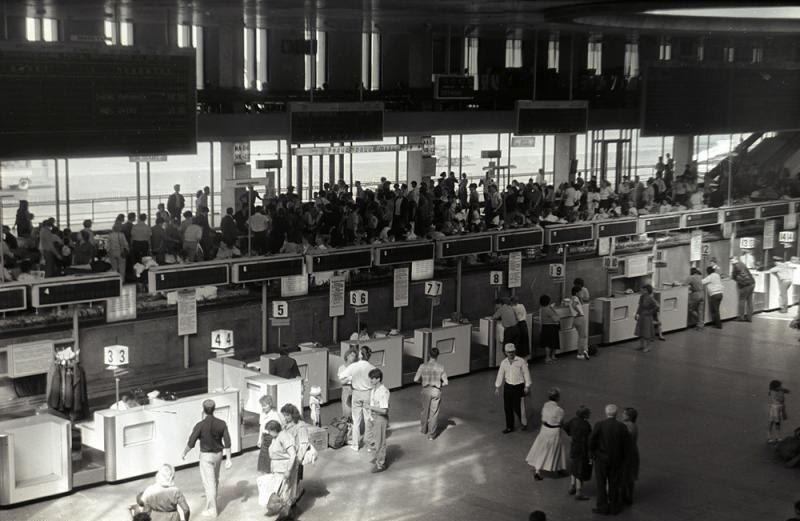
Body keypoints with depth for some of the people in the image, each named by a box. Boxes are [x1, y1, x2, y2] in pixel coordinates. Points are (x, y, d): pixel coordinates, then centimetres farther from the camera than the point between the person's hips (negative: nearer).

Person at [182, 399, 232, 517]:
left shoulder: (200, 425, -20)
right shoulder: (221, 424, -9)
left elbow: (191, 443, -14)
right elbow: (227, 442, -8)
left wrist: (184, 453, 4)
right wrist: (228, 459, -2)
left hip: (206, 456, -5)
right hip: (218, 454, 5)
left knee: (209, 482, 3)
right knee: (215, 479, 24)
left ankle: (212, 510, 8)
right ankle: (212, 500, 45)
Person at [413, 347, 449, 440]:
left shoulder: (423, 366, -9)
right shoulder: (440, 367, -11)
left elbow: (416, 379, -7)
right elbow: (445, 382, -11)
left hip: (426, 390, 2)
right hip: (436, 391, -2)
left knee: (425, 410, 23)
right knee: (434, 413, 8)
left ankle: (423, 429, 40)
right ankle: (431, 434, 13)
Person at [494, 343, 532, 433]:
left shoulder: (521, 361, -10)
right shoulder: (503, 363, 2)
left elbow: (526, 374, -5)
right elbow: (500, 375, 9)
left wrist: (527, 386, -5)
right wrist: (497, 387, 9)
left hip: (518, 387, -4)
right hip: (507, 386, 5)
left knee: (517, 407, -5)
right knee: (507, 408, 8)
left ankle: (524, 422, 24)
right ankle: (509, 427, 23)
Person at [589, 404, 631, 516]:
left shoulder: (599, 425, -15)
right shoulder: (622, 427, -8)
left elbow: (591, 440, -14)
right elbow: (625, 445, -5)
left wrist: (592, 453, 3)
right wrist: (622, 458, 10)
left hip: (601, 459, -2)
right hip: (616, 460, 2)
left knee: (601, 484, 9)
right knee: (614, 484, 14)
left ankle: (603, 507, 13)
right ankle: (614, 507, 21)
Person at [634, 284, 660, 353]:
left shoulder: (650, 299, -21)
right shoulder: (642, 297, 0)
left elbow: (657, 307, -20)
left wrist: (650, 312, -14)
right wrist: (637, 314, 9)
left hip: (647, 317, -7)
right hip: (641, 316, 7)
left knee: (647, 332, 3)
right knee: (640, 332, 15)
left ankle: (648, 347, 16)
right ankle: (641, 345, 29)